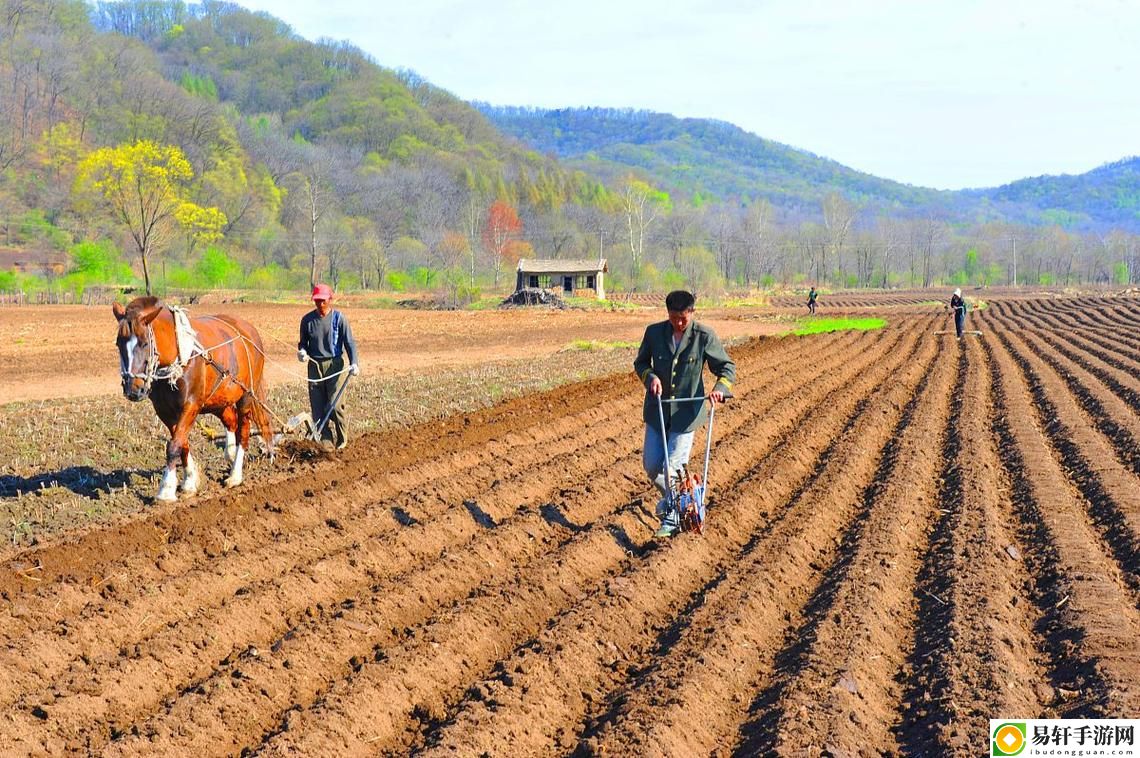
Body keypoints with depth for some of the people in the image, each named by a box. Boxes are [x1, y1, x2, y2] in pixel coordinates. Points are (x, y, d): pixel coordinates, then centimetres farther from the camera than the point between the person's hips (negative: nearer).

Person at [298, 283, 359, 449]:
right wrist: (302, 351, -8)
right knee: (317, 407, 3)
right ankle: (325, 441, 12)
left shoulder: (339, 318, -4)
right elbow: (303, 341, 15)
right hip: (315, 366, 3)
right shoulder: (307, 320, 4)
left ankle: (341, 440, 9)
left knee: (335, 405, -11)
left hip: (335, 365, -3)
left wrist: (353, 363, -19)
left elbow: (349, 342, -5)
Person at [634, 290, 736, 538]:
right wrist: (651, 377, -13)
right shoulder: (654, 332, -4)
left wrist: (720, 387, -23)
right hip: (657, 409, 3)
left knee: (674, 466, -6)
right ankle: (668, 496, 37)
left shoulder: (704, 336, -10)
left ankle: (673, 518, 8)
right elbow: (640, 363, 9)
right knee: (651, 464, 7)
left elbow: (727, 366, -3)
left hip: (686, 412, -3)